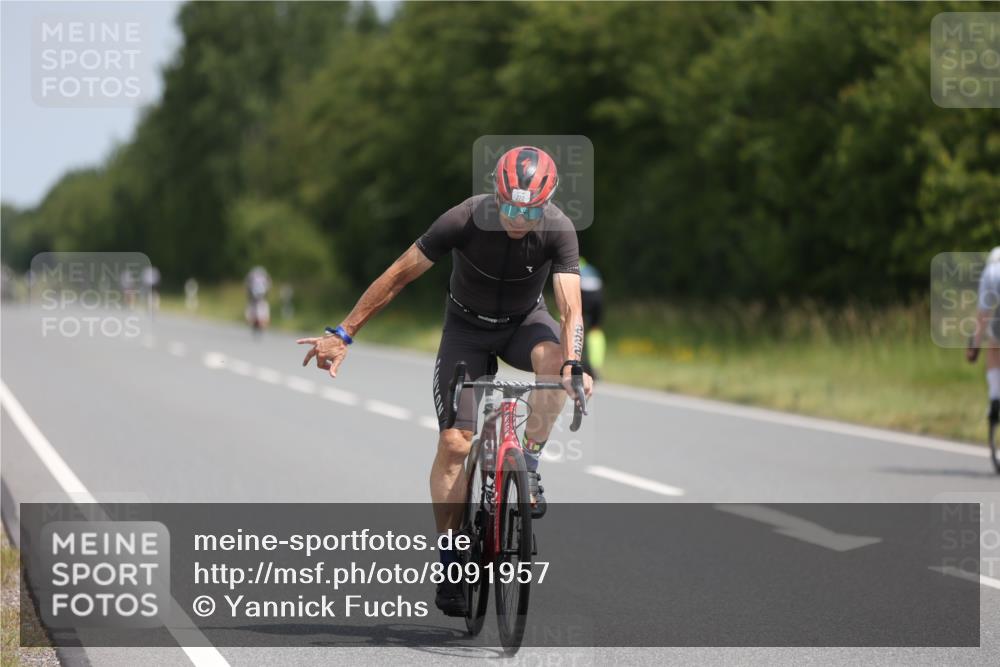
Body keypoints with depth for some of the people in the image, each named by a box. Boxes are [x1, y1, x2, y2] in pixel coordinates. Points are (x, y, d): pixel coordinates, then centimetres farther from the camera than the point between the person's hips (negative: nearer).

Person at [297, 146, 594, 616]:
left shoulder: (558, 230, -26)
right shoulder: (465, 220, -28)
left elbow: (570, 306, -34)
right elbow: (399, 275, -22)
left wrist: (572, 364, -53)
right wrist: (343, 334, -22)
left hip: (524, 322, 1)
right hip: (467, 327, -1)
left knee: (553, 356, -36)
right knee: (455, 440, -15)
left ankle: (529, 462, -15)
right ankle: (450, 558, -4)